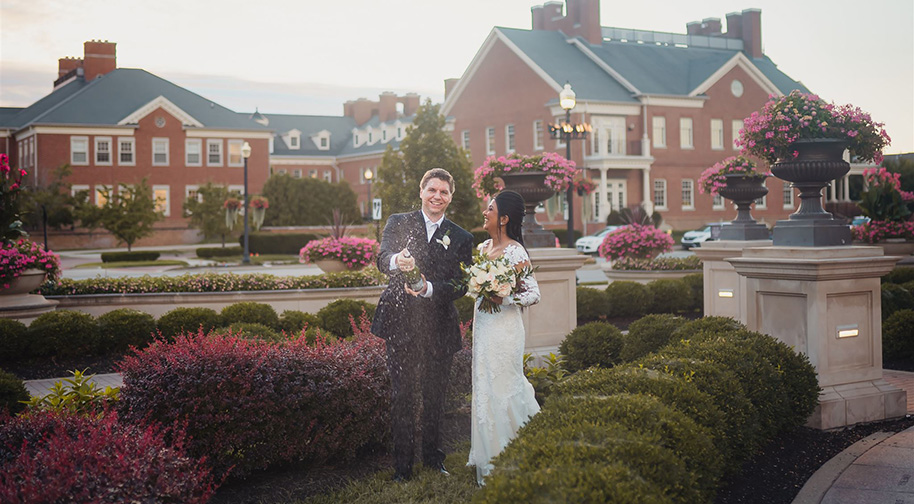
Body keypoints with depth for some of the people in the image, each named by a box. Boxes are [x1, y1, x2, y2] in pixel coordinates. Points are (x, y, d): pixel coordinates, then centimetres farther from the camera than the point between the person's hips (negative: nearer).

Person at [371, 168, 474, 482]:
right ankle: (402, 465, 7)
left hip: (439, 327, 2)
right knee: (402, 396, -1)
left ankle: (433, 457, 27)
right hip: (401, 323, -2)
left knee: (435, 395, 11)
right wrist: (397, 260, -38)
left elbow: (460, 286, -1)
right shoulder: (399, 223, 5)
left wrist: (428, 288, -20)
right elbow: (383, 259, -13)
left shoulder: (461, 239, 8)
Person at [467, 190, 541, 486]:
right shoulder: (482, 248, 10)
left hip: (504, 328, -8)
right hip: (482, 326, 8)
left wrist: (504, 300, -22)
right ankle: (488, 459, 23)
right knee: (485, 387, 12)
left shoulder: (515, 251, -13)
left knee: (503, 389, 0)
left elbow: (534, 294, -14)